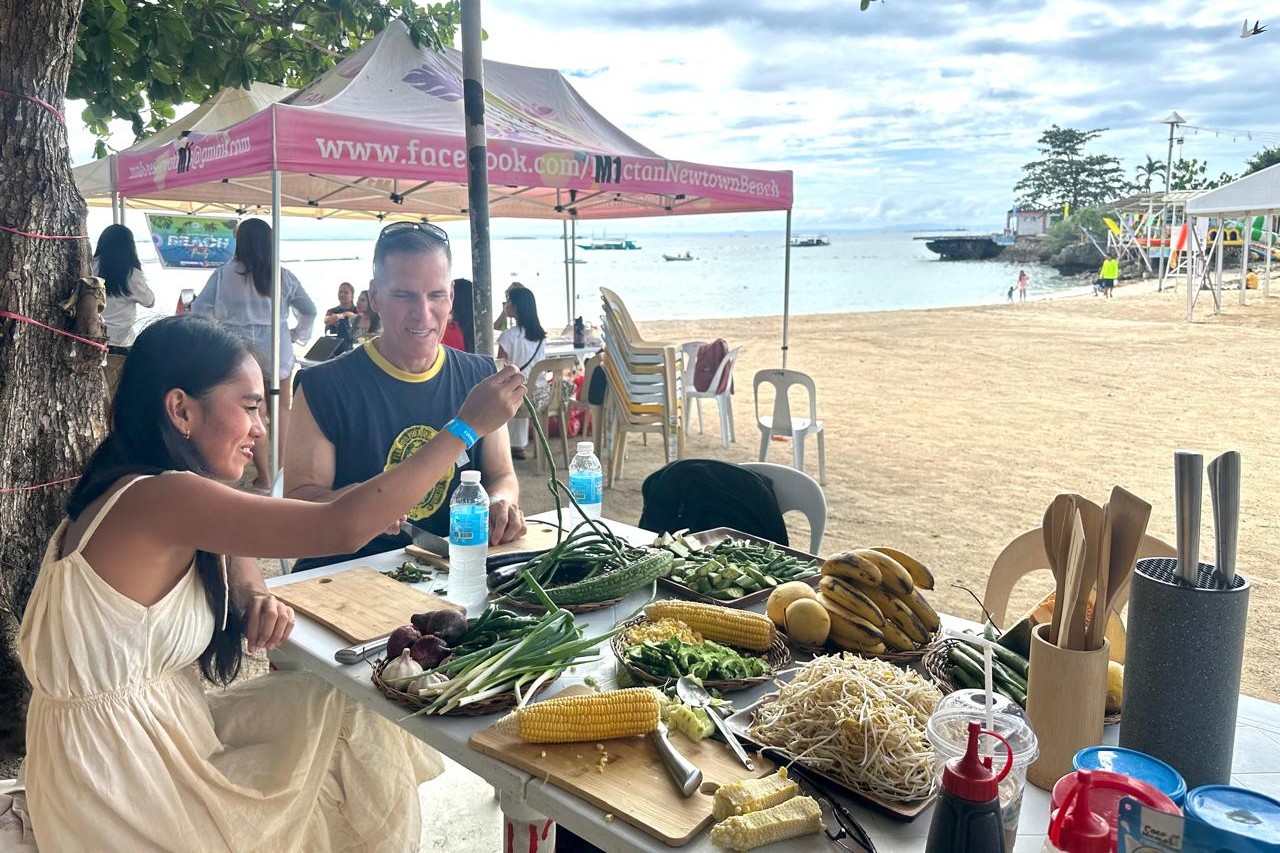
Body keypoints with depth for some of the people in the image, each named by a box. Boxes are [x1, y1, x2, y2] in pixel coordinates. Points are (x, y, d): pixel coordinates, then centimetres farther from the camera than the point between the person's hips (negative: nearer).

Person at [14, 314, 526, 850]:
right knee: (351, 722, 1)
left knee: (342, 708, 8)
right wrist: (466, 427, -27)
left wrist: (256, 597, -6)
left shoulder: (139, 491, 2)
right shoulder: (156, 500, -27)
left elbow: (231, 554, 18)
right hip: (118, 789, -8)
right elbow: (342, 526, -33)